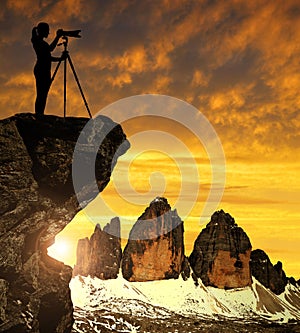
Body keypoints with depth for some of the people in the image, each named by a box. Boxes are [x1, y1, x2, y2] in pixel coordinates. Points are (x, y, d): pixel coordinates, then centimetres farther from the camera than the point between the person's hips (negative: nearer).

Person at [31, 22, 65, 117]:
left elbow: (47, 57, 24)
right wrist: (58, 37, -13)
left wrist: (60, 58, 14)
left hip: (45, 71, 10)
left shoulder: (41, 42, 23)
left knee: (42, 95, 4)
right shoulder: (37, 41, -6)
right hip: (41, 70, -10)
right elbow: (50, 48, -20)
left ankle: (39, 115, 2)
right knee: (41, 95, -15)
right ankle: (38, 114, -20)